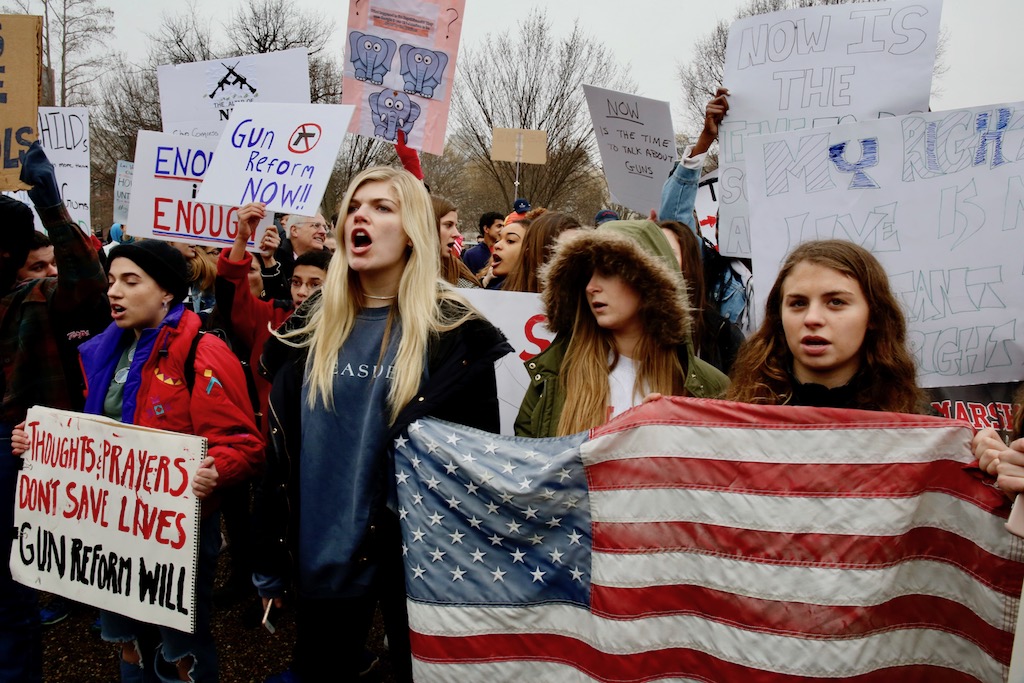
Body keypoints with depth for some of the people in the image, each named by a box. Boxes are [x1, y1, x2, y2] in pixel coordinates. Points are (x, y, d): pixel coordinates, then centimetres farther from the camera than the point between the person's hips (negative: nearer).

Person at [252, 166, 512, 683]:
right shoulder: (312, 323, 3)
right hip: (319, 550, 4)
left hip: (414, 551, -3)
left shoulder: (454, 331, -9)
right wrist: (271, 563, 9)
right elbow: (282, 446, 7)